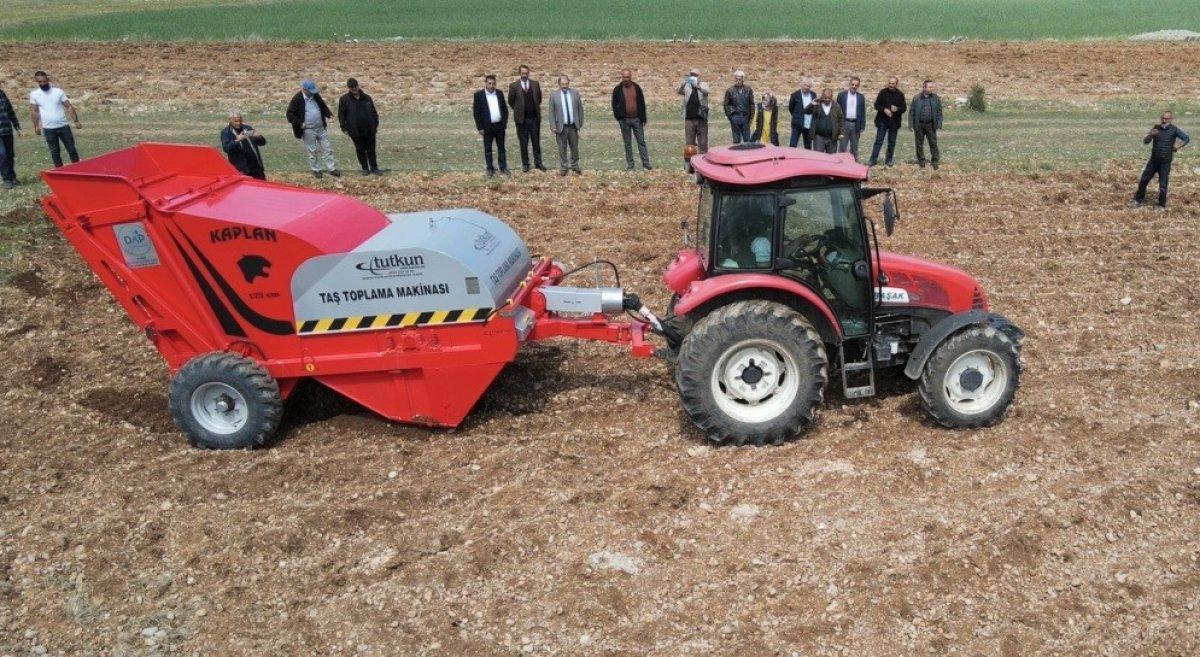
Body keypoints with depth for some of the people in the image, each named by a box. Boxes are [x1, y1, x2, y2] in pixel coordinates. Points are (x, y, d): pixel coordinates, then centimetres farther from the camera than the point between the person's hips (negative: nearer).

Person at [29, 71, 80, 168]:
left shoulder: (58, 91, 1)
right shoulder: (34, 94, 2)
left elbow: (69, 106, 0)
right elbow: (34, 111, 7)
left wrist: (76, 121, -7)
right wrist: (36, 126, 3)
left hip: (63, 126, 0)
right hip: (48, 129, 0)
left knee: (71, 149, 5)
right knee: (55, 152, 6)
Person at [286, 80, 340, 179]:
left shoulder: (316, 95, 3)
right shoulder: (297, 99, -14)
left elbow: (323, 105, 20)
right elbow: (290, 114, -12)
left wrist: (329, 114, 1)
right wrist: (299, 123, -21)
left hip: (321, 128, 5)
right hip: (308, 130, -5)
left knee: (327, 149, 9)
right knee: (312, 151, 6)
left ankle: (332, 168, 18)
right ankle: (315, 170, 20)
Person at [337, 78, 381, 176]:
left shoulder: (366, 98, 5)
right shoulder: (344, 99, -2)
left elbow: (374, 112, 13)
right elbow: (341, 115, 0)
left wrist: (376, 124, 9)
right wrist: (344, 128, -5)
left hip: (369, 130, 1)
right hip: (356, 131, -1)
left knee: (371, 150, 7)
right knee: (360, 151, 8)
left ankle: (374, 168, 16)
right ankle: (365, 169, 19)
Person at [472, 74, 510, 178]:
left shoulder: (499, 94, 6)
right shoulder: (479, 95, -6)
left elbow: (505, 109, 12)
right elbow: (476, 112, -7)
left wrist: (505, 122, 3)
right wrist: (480, 128, -10)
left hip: (500, 125, 3)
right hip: (487, 127, -3)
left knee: (501, 147, 9)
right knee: (487, 148, 5)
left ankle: (503, 168, 17)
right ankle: (489, 169, 15)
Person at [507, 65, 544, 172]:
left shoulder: (535, 84, 3)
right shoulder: (514, 86, -4)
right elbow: (511, 101, 5)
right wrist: (518, 111, 10)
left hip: (534, 118, 2)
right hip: (521, 119, -2)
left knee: (536, 142, 7)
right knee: (523, 143, 5)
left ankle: (538, 163, 16)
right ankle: (525, 164, 15)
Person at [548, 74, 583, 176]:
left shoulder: (575, 93, 4)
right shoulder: (554, 94, -2)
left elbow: (580, 109, 8)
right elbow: (551, 112, -1)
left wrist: (580, 123, 5)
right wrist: (553, 126, -8)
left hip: (573, 126, 2)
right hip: (560, 126, -2)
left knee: (575, 148, 10)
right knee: (562, 148, 4)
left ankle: (574, 166, 25)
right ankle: (563, 168, 14)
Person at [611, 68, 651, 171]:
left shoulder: (637, 87, 5)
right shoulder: (617, 89, 1)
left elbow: (642, 103, 8)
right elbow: (614, 104, 7)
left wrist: (643, 118, 3)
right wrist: (618, 117, -4)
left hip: (637, 119, 1)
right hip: (624, 120, -1)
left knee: (641, 142, 0)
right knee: (627, 144, 5)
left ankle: (646, 164, 2)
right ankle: (629, 165, 11)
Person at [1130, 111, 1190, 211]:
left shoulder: (1174, 129, -8)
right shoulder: (1156, 128, 0)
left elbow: (1187, 139, -7)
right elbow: (1145, 142, -5)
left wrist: (1178, 146, -16)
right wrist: (1151, 135, -23)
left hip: (1165, 162, -3)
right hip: (1153, 160, 3)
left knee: (1163, 185, 1)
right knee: (1143, 180, 8)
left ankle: (1162, 205, 14)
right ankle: (1138, 200, 23)